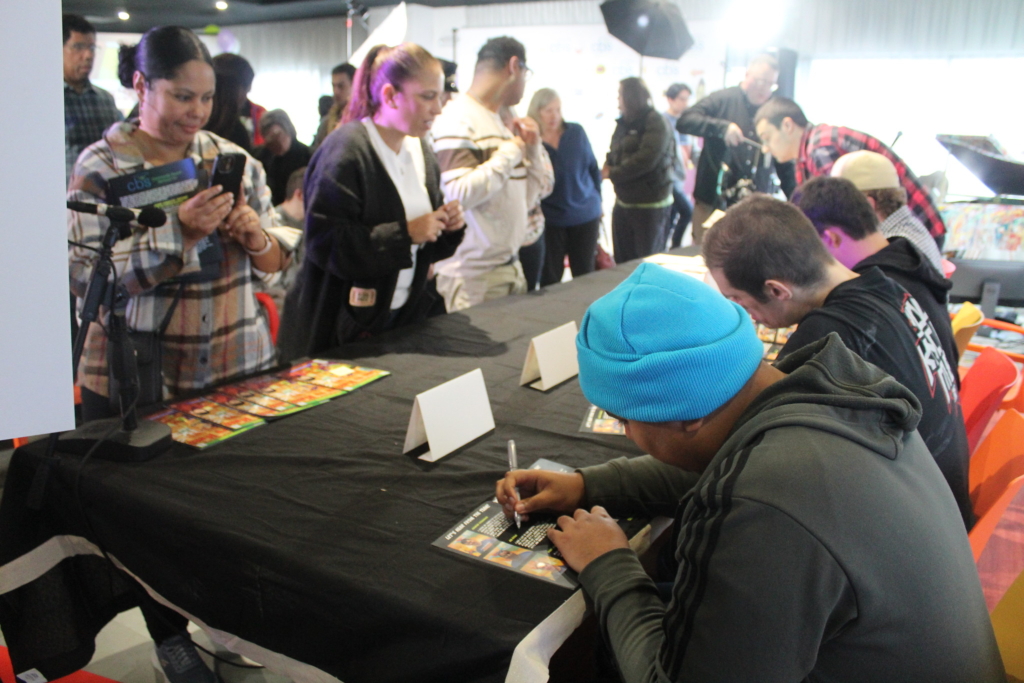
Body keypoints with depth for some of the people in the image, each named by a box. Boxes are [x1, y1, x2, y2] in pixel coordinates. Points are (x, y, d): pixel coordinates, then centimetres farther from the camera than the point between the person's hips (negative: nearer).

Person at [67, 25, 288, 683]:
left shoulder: (235, 159, 6)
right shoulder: (100, 168, -5)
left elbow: (275, 261, 9)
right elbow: (89, 275, -14)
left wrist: (255, 235, -14)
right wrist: (181, 231, -23)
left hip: (241, 366, 4)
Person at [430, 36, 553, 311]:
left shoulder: (497, 120, 15)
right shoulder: (457, 119, -12)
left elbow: (526, 198, 20)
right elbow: (460, 193, -26)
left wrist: (533, 149, 6)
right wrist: (513, 149, -16)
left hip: (510, 267, 8)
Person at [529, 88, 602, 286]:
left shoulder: (576, 132, -1)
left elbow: (593, 167, 10)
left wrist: (596, 201, 12)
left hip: (586, 216, 2)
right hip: (551, 219, -2)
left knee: (584, 275, 13)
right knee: (550, 279, 6)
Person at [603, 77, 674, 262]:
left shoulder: (656, 123, -13)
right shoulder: (624, 123, 12)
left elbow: (646, 159, -25)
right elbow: (615, 152, 17)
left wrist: (613, 174, -16)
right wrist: (608, 164, -6)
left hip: (650, 205, -8)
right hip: (623, 202, 8)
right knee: (622, 261, 13)